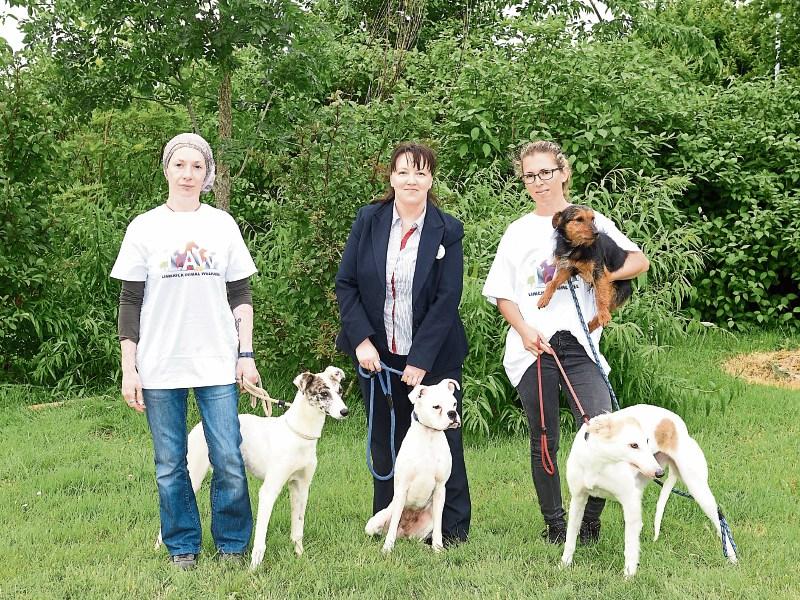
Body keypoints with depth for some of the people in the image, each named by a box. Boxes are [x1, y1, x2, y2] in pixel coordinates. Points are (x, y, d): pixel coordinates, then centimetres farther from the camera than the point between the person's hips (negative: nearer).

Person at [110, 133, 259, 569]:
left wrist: (246, 355, 3)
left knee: (229, 461, -1)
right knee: (170, 465, 5)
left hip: (217, 364, 1)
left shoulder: (223, 225, 6)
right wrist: (129, 369, -2)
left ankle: (232, 543, 17)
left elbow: (241, 296, 9)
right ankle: (182, 546, 21)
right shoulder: (144, 228, 2)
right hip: (159, 366, 0)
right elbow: (130, 303, 3)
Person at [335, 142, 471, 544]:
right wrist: (361, 340, -10)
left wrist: (420, 360, -15)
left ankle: (453, 528, 16)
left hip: (432, 358, -2)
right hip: (377, 356, 2)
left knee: (442, 439, 5)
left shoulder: (447, 231, -4)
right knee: (386, 445, 9)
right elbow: (345, 284, 1)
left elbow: (447, 299, -9)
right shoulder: (369, 221, 1)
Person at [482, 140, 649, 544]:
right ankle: (554, 523, 18)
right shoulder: (518, 232, 14)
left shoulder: (590, 221, 9)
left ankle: (590, 520, 4)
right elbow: (502, 294, 12)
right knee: (543, 442, 6)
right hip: (533, 347, 2)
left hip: (579, 345, -2)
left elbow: (639, 261, 2)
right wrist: (524, 329, -7)